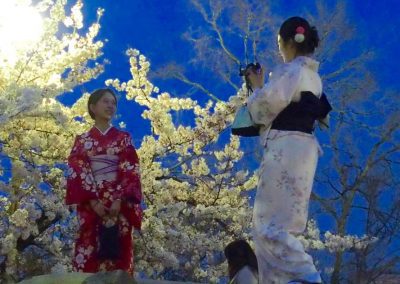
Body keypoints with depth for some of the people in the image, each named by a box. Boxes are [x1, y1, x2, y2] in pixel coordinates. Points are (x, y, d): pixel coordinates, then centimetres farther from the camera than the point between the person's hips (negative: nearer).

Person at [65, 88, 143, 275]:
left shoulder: (123, 138, 11)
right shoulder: (82, 140, 10)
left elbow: (131, 171, 1)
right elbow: (77, 173, 1)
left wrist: (120, 200, -13)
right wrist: (93, 201, -13)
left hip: (118, 203, 0)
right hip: (91, 204, 0)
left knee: (118, 252, -6)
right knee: (89, 252, -7)